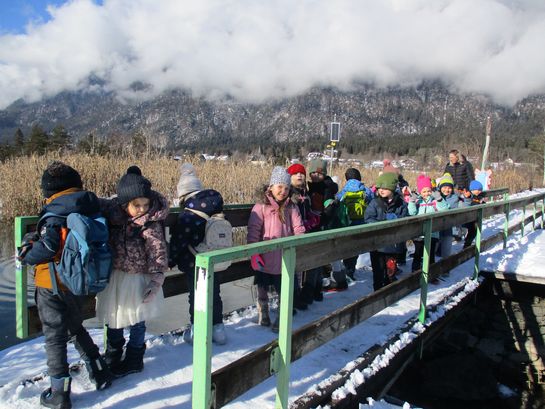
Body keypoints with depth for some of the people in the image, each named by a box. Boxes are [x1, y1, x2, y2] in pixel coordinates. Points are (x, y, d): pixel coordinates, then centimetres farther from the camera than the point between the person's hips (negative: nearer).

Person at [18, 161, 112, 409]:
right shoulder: (90, 209, -1)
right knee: (76, 328, 26)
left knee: (55, 337, 8)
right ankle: (100, 373, 31)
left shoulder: (55, 214, -20)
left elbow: (48, 247, -27)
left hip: (52, 286, -6)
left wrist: (26, 254, -7)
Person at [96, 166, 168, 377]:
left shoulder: (151, 224, -21)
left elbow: (157, 252, -18)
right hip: (114, 275, 5)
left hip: (138, 278, -5)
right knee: (113, 317, 21)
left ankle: (134, 359, 32)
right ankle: (112, 354, 44)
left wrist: (156, 279, -18)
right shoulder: (112, 211, -10)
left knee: (136, 320, 11)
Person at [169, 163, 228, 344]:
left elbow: (178, 242, -16)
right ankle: (218, 328, 27)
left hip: (194, 264, -5)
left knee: (196, 296, 10)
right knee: (214, 294, 17)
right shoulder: (215, 203, -3)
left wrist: (170, 261, -2)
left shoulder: (187, 215, -21)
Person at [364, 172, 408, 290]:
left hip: (393, 243, 1)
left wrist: (395, 219, -18)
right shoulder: (375, 203, -3)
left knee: (391, 268, 14)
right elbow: (368, 219, -11)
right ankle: (378, 290, 19)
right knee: (378, 268, 6)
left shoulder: (400, 203, 0)